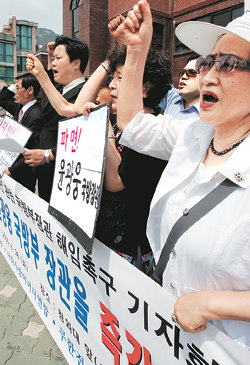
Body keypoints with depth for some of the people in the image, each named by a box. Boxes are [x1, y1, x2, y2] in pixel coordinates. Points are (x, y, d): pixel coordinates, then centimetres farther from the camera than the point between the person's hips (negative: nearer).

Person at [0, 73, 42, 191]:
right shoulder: (20, 108, 6)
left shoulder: (35, 116, -22)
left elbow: (33, 152, -25)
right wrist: (13, 86, 7)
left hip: (24, 173, -8)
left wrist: (12, 169, -21)